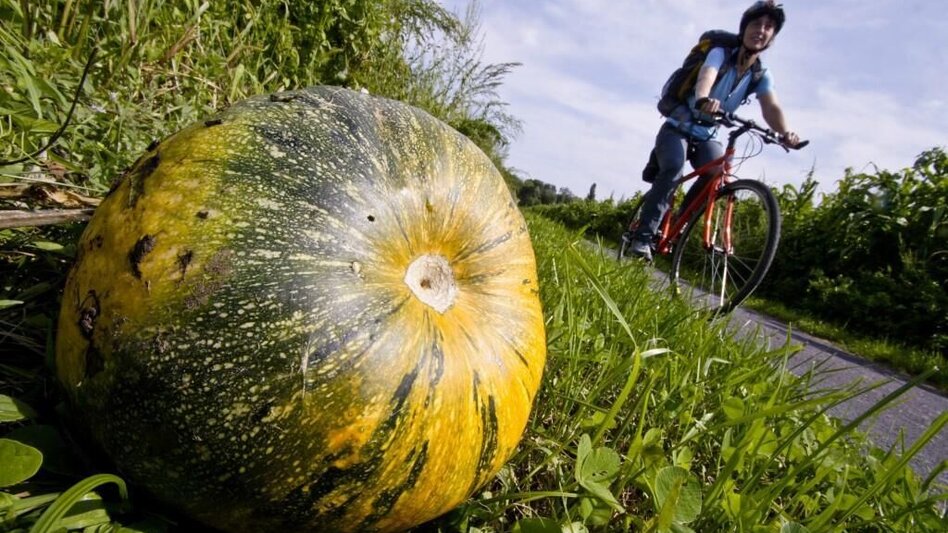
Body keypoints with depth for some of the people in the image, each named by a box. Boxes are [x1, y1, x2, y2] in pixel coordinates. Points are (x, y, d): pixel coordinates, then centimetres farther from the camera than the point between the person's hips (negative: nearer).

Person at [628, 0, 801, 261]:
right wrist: (704, 100, -62)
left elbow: (771, 108, -20)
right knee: (673, 169, -32)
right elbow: (705, 78, -38)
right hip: (677, 129, -4)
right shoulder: (721, 53, -15)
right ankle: (643, 237, -28)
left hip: (706, 137, 4)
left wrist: (786, 133, -42)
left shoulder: (762, 76, -2)